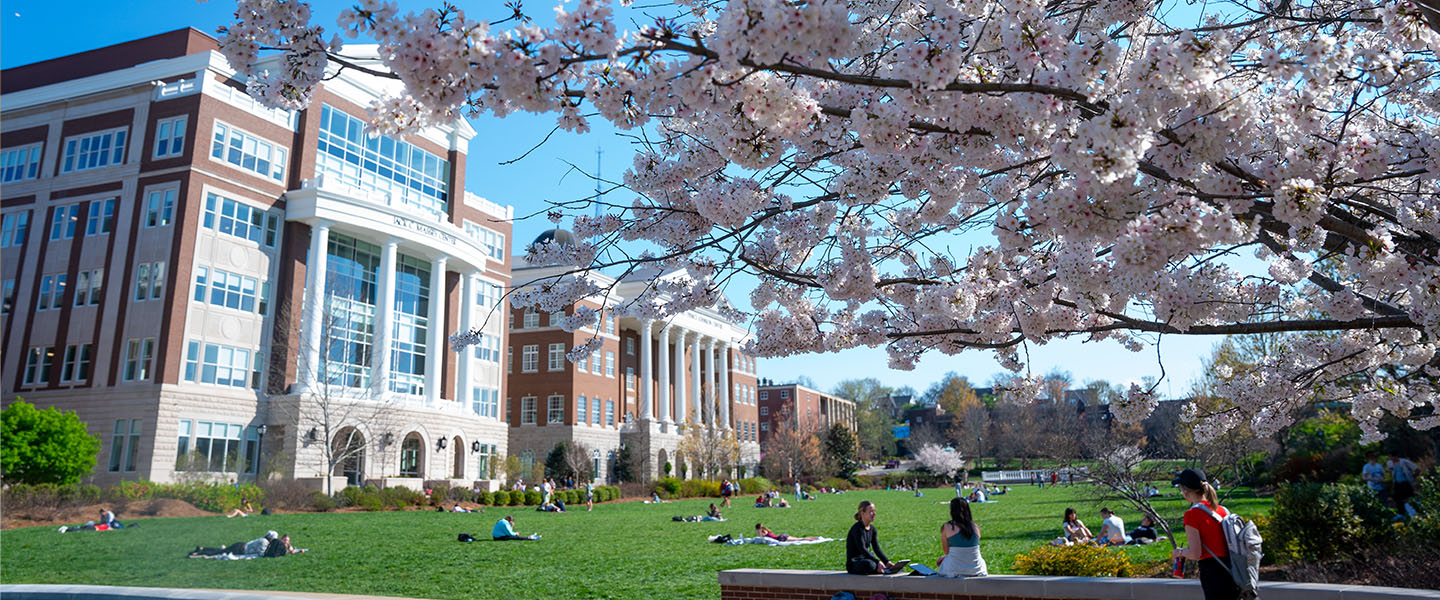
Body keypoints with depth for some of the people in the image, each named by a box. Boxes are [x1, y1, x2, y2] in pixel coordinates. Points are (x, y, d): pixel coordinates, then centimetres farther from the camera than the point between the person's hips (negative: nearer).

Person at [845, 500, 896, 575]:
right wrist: (878, 562, -33)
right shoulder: (857, 528, -16)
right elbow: (862, 550, -25)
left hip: (865, 559, 8)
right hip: (853, 564, -8)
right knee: (870, 564, -38)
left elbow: (877, 549, 4)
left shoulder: (872, 529, 9)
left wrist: (887, 561, -11)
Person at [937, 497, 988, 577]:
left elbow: (946, 551, -2)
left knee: (941, 560, 30)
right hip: (976, 572, 3)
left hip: (955, 572, -3)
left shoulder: (946, 527, -10)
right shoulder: (976, 527, 0)